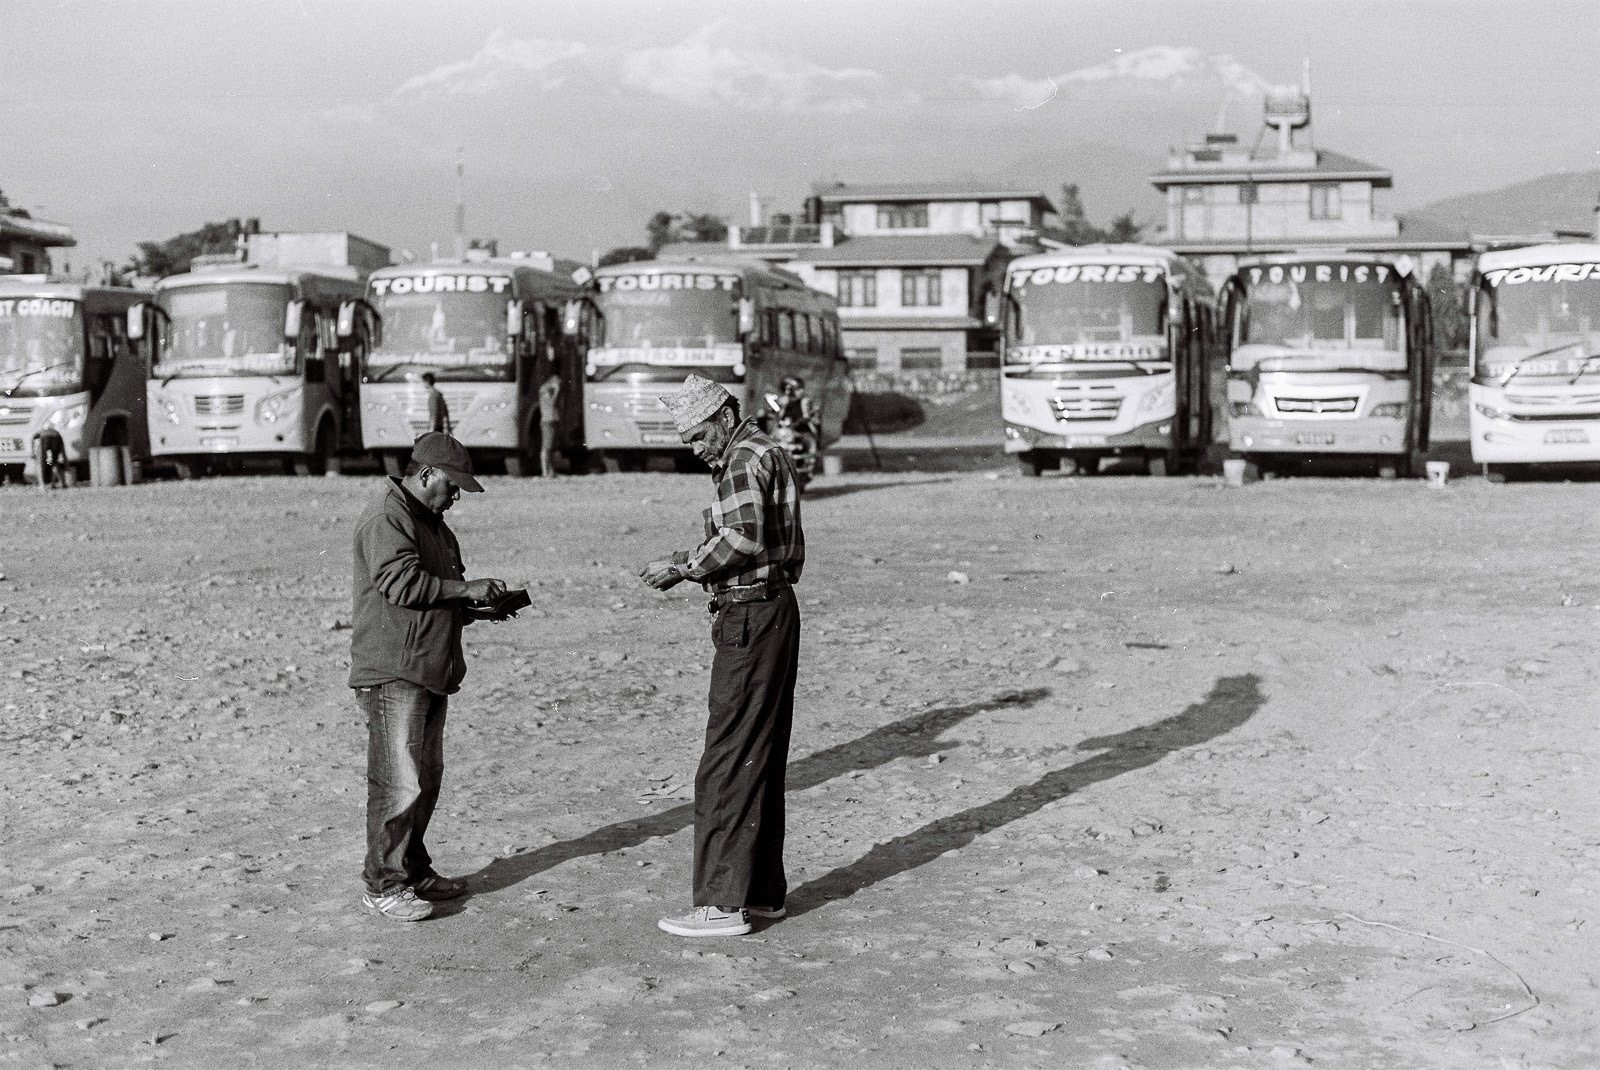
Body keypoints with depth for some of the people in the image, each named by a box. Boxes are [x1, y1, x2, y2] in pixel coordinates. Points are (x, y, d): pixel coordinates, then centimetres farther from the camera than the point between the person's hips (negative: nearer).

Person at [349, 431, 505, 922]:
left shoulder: (433, 523, 21)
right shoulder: (386, 518, -11)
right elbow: (402, 583, -23)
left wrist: (481, 604, 11)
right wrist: (466, 589, -17)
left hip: (430, 672, 10)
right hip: (391, 674, -10)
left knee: (426, 778, 15)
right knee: (398, 783, -10)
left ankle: (415, 871, 25)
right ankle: (384, 885, -4)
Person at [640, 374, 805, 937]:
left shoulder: (745, 458, -12)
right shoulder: (762, 453, 20)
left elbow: (742, 538, -24)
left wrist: (682, 569, -15)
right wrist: (687, 562, 7)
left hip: (752, 617, -11)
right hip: (770, 614, 11)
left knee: (727, 764, -8)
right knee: (762, 762, 13)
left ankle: (722, 902, -5)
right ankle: (763, 891, 20)